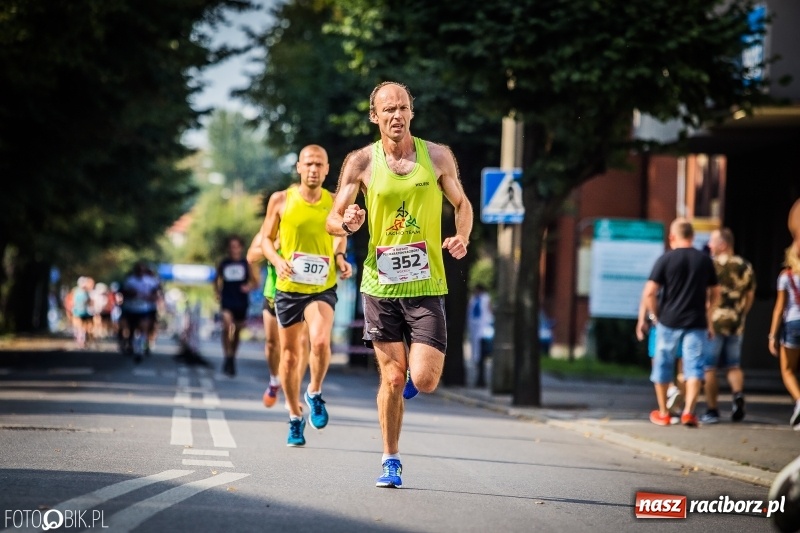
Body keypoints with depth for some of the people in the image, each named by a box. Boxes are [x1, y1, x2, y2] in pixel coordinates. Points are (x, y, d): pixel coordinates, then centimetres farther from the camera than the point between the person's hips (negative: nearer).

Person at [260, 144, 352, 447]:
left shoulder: (335, 203, 1)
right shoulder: (281, 200, -2)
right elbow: (267, 238, 6)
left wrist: (340, 259, -2)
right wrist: (277, 261, -12)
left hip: (323, 288, -1)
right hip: (288, 288, 1)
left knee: (320, 342, -25)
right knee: (290, 356, 6)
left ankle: (315, 393, 3)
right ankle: (295, 418, 24)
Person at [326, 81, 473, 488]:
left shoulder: (438, 156, 1)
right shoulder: (361, 162, 0)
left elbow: (461, 204, 14)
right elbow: (333, 219, 3)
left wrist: (462, 237, -7)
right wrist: (346, 223, -21)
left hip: (426, 284, 0)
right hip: (381, 284, 0)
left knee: (424, 380, -10)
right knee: (392, 379, 1)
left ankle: (417, 368, 27)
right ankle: (391, 461, 18)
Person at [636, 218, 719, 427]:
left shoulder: (665, 259, -5)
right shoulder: (705, 260, 5)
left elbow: (649, 292, -9)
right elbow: (715, 294, 13)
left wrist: (654, 315, 4)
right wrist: (708, 319, 24)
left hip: (668, 321, -1)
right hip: (696, 323, 1)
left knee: (663, 366, 12)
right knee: (693, 366, 2)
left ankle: (663, 413, 19)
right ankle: (688, 412, -11)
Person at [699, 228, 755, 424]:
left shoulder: (711, 265, -11)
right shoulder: (745, 266, 6)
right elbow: (750, 297, 11)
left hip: (712, 322, -5)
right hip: (736, 324, 5)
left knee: (709, 368, 3)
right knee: (734, 365, 16)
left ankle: (712, 410, 4)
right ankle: (738, 395, -9)